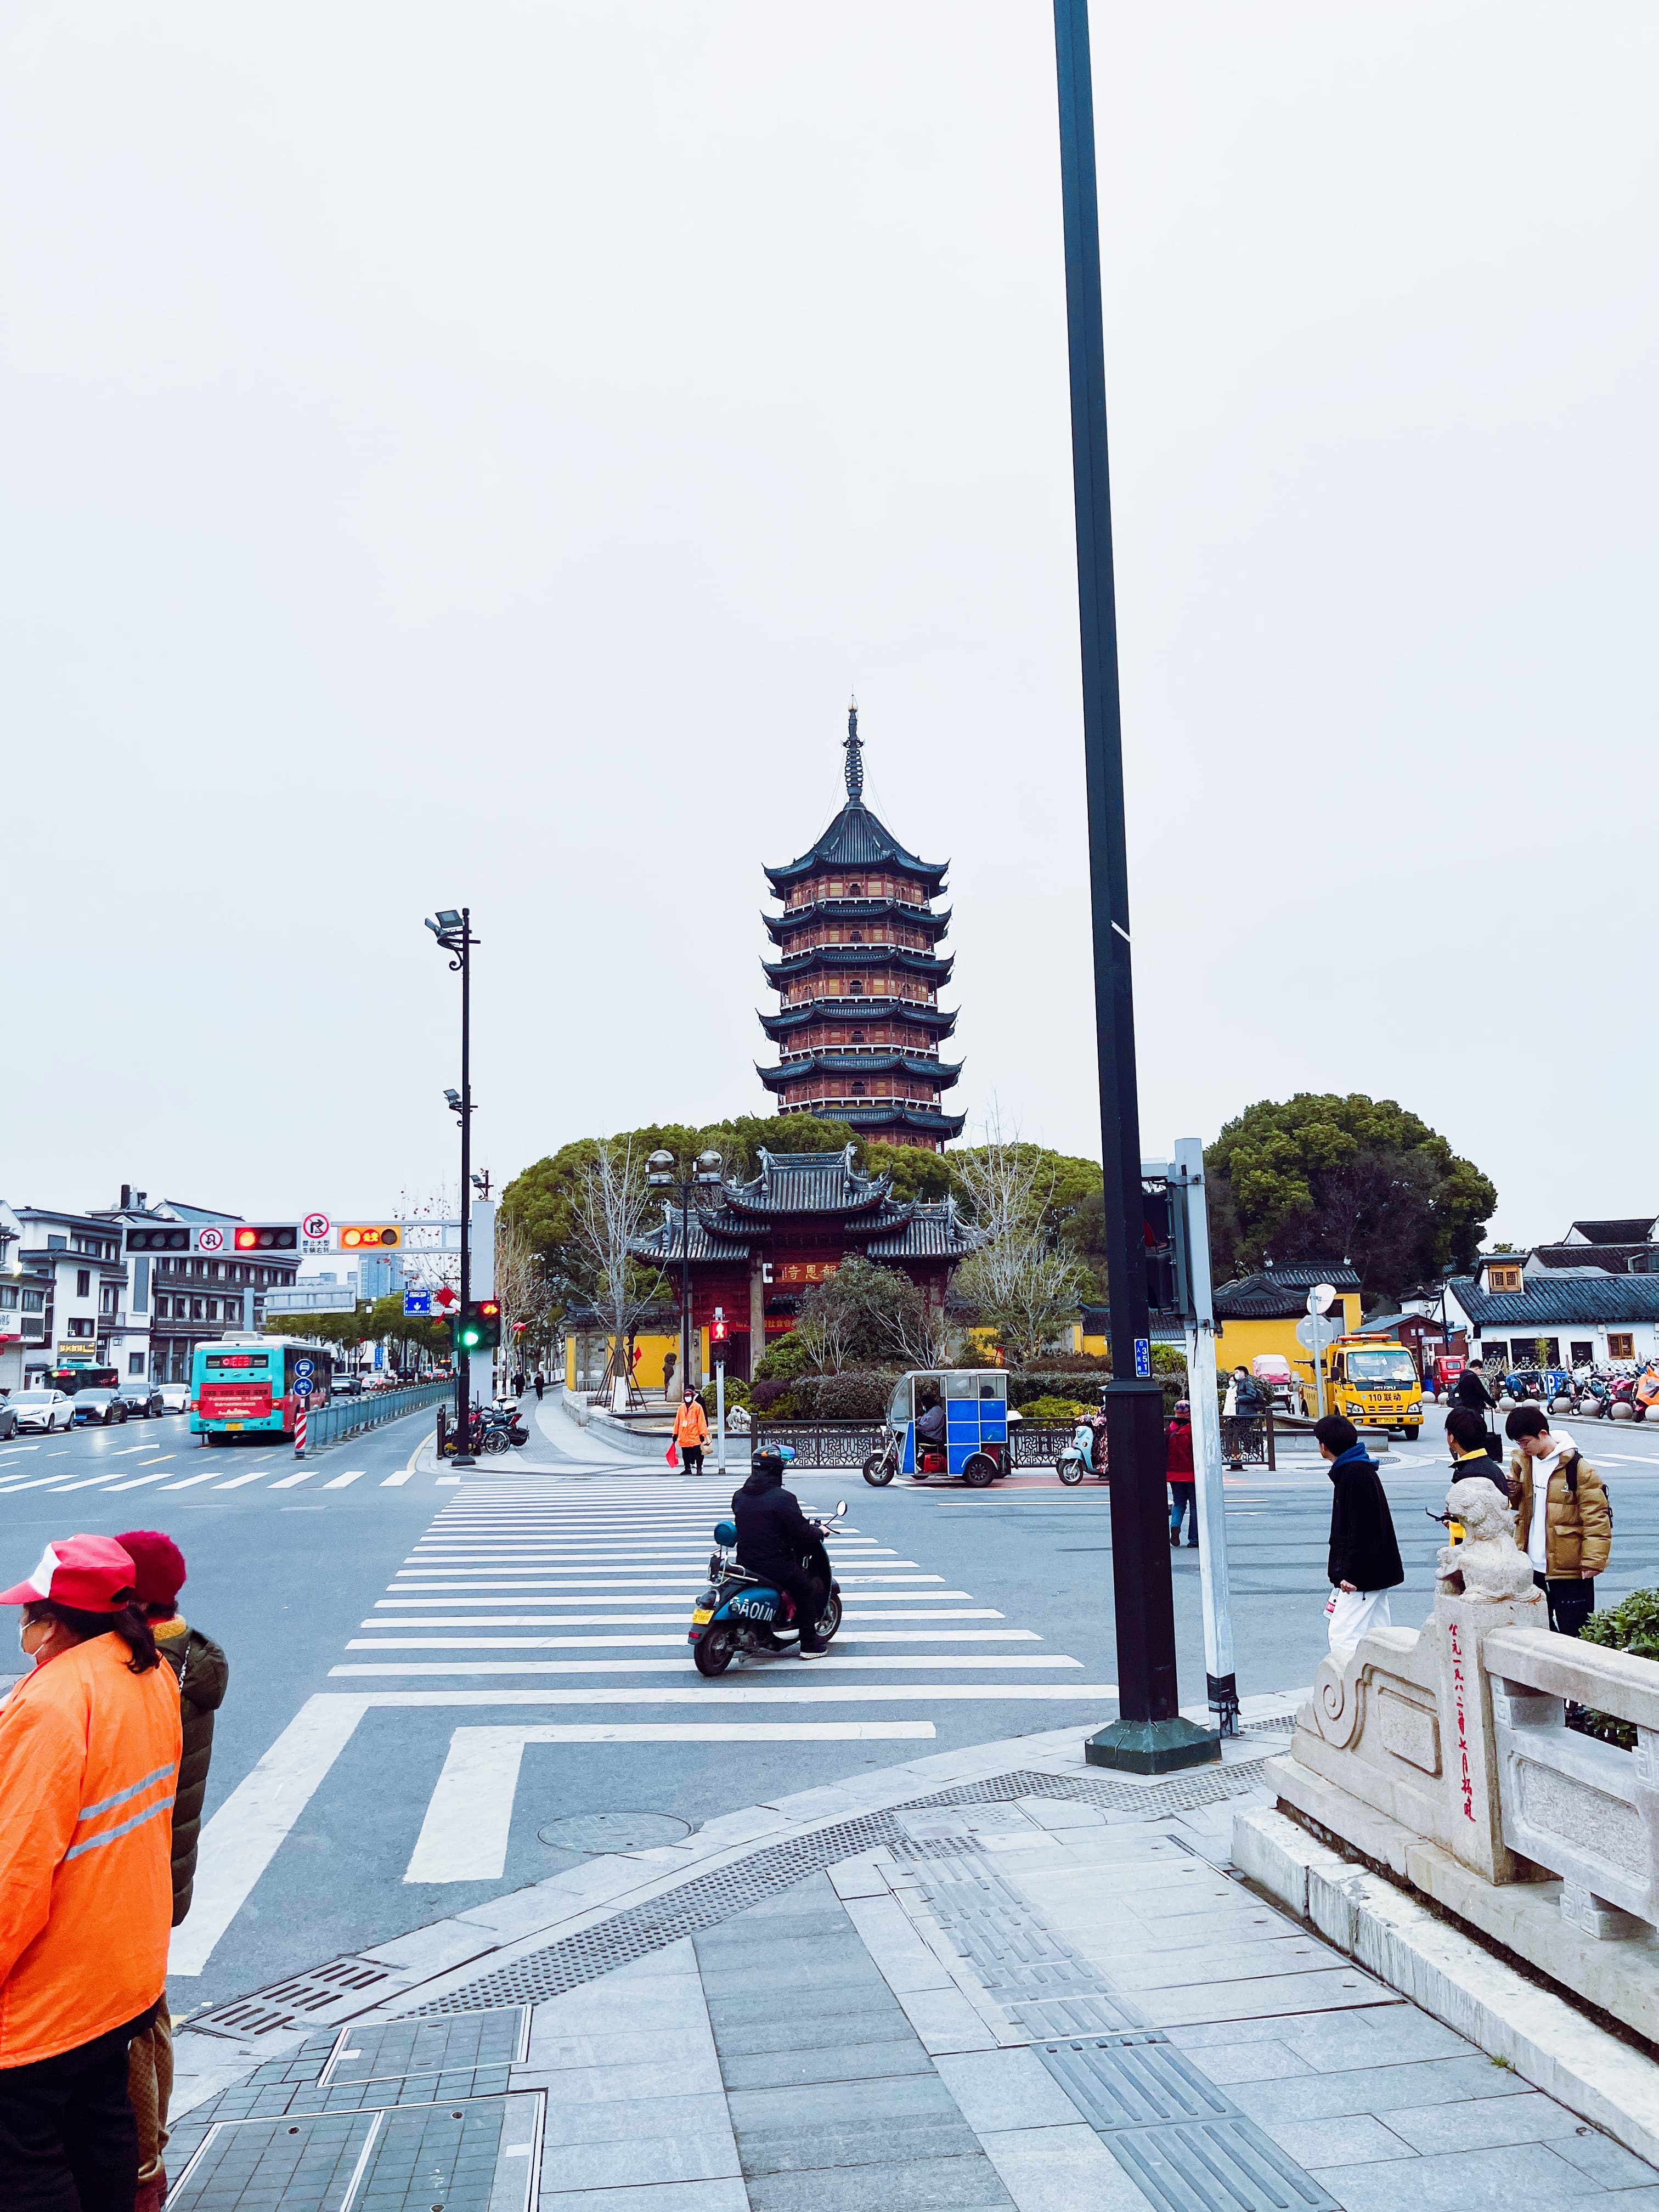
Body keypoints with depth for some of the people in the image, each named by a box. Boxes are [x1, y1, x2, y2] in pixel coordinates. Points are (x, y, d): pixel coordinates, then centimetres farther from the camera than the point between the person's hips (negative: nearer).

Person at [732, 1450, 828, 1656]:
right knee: (806, 1591, 15)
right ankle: (809, 1644, 18)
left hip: (745, 1562, 7)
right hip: (775, 1566, -7)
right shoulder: (782, 1498, -17)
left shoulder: (739, 1496, 4)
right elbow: (802, 1533, -16)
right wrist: (819, 1532, 6)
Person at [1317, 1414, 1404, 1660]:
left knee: (1342, 1640, -12)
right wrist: (1345, 1571, 23)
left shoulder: (1354, 1474, -18)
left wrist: (1352, 1574, -23)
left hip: (1360, 1577, -11)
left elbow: (1362, 1529, -23)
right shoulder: (1362, 1469, 15)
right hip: (1375, 1573, 11)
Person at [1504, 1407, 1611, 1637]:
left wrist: (1593, 1562, -16)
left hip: (1569, 1570, -7)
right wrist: (1512, 1490, -3)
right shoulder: (1522, 1461, 6)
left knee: (1572, 1634, 0)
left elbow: (1597, 1518, -13)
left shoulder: (1579, 1469, -14)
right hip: (1532, 1567, 7)